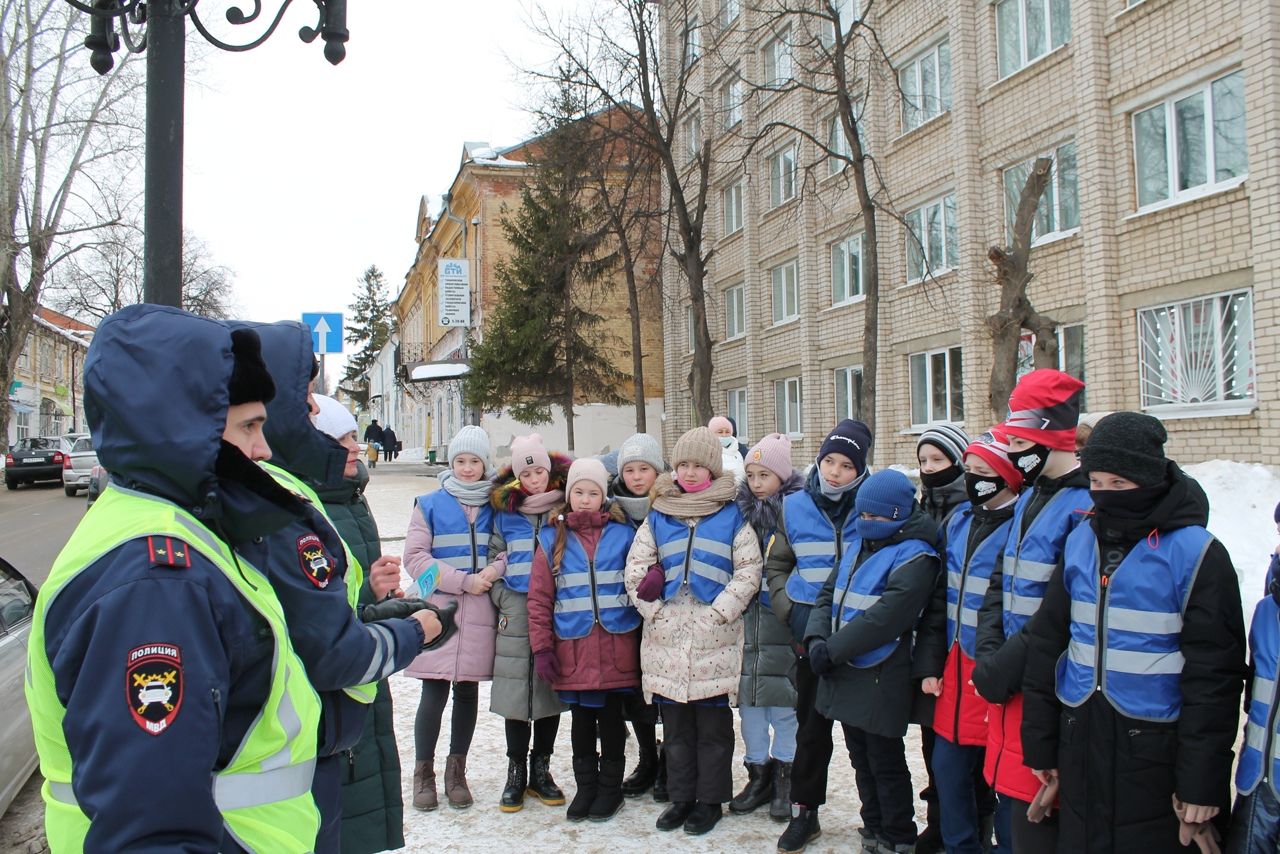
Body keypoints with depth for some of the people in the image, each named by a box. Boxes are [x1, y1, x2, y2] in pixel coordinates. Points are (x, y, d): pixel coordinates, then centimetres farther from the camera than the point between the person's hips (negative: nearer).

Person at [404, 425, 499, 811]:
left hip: (481, 615, 2)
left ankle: (457, 772, 23)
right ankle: (424, 773, 16)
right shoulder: (429, 505, 4)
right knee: (434, 694, -1)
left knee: (468, 692, 9)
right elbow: (415, 557, -4)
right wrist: (466, 581, -12)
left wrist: (496, 570, -15)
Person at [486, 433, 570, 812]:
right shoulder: (505, 512, 6)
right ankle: (516, 772, 17)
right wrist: (503, 600, 1)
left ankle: (541, 770, 22)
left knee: (550, 692, 7)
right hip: (516, 613, 1)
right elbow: (494, 560, 11)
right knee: (516, 692, 2)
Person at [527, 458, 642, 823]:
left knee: (611, 717, 9)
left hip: (616, 646, -1)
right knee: (581, 719, 11)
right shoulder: (553, 539, 3)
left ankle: (610, 787, 25)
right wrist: (542, 647, -3)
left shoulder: (622, 533, 2)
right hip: (573, 649, 1)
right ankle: (585, 786, 26)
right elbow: (539, 598, 2)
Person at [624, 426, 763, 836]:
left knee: (713, 725, 6)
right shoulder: (658, 516, 9)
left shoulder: (732, 516, 1)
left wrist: (717, 613, -11)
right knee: (675, 725, 12)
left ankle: (711, 800, 20)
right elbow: (635, 569, 6)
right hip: (666, 635, 3)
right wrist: (655, 611, -4)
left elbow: (748, 572, -3)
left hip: (715, 639, -3)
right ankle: (681, 797, 25)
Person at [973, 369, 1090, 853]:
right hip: (1008, 685, 9)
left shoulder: (1087, 507, -17)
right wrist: (989, 654, 2)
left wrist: (1008, 665, -17)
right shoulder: (1030, 500, 13)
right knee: (1009, 796, 18)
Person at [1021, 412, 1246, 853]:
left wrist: (1202, 781, -10)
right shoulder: (1080, 542, 5)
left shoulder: (1194, 552, -11)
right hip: (1080, 744, 5)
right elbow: (1047, 642, 8)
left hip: (1153, 750, -5)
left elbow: (1213, 674, -11)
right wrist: (1040, 743, 8)